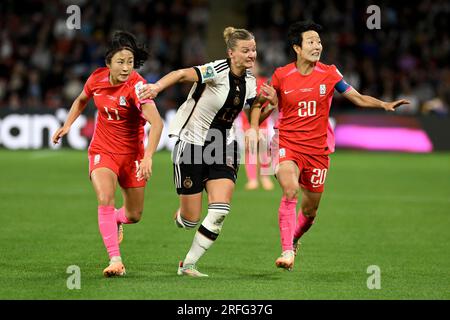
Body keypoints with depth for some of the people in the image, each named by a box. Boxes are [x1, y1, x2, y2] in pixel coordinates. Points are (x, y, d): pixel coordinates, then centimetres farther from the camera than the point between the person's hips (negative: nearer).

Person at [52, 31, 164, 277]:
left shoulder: (136, 85, -25)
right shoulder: (97, 78, -10)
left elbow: (156, 122, -39)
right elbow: (81, 100, 16)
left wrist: (148, 157, -50)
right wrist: (67, 125, 5)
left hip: (132, 153, -1)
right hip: (102, 150, 1)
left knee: (134, 215, 9)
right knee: (105, 198, -25)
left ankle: (115, 219, 47)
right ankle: (115, 259, -25)